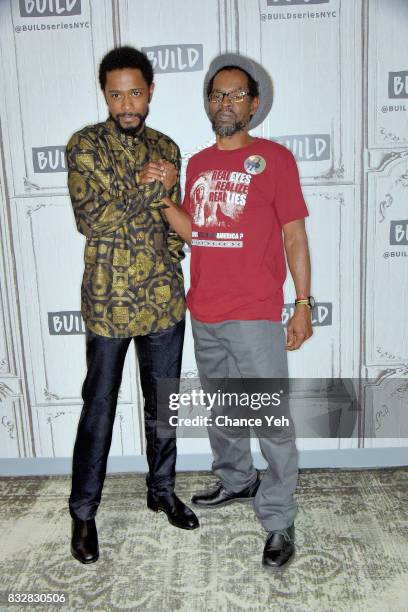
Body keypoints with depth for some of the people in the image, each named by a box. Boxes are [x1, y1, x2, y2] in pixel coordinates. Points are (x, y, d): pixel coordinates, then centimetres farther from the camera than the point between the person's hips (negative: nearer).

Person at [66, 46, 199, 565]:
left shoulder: (165, 148, 9)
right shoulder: (86, 145, -6)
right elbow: (89, 218, -18)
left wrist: (172, 266, 4)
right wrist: (152, 189, -15)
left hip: (164, 300, 5)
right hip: (108, 301, -4)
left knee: (163, 401, 15)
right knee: (99, 408, 7)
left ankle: (162, 490, 37)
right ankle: (83, 512, 27)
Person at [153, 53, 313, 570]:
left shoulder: (274, 158, -3)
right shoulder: (197, 164, 12)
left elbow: (294, 235, -4)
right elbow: (193, 230, 10)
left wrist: (303, 302, -8)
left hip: (256, 315, -5)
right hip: (204, 314, 6)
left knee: (272, 420, -1)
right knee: (221, 410, 19)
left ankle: (278, 521, 14)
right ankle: (236, 480, 41)